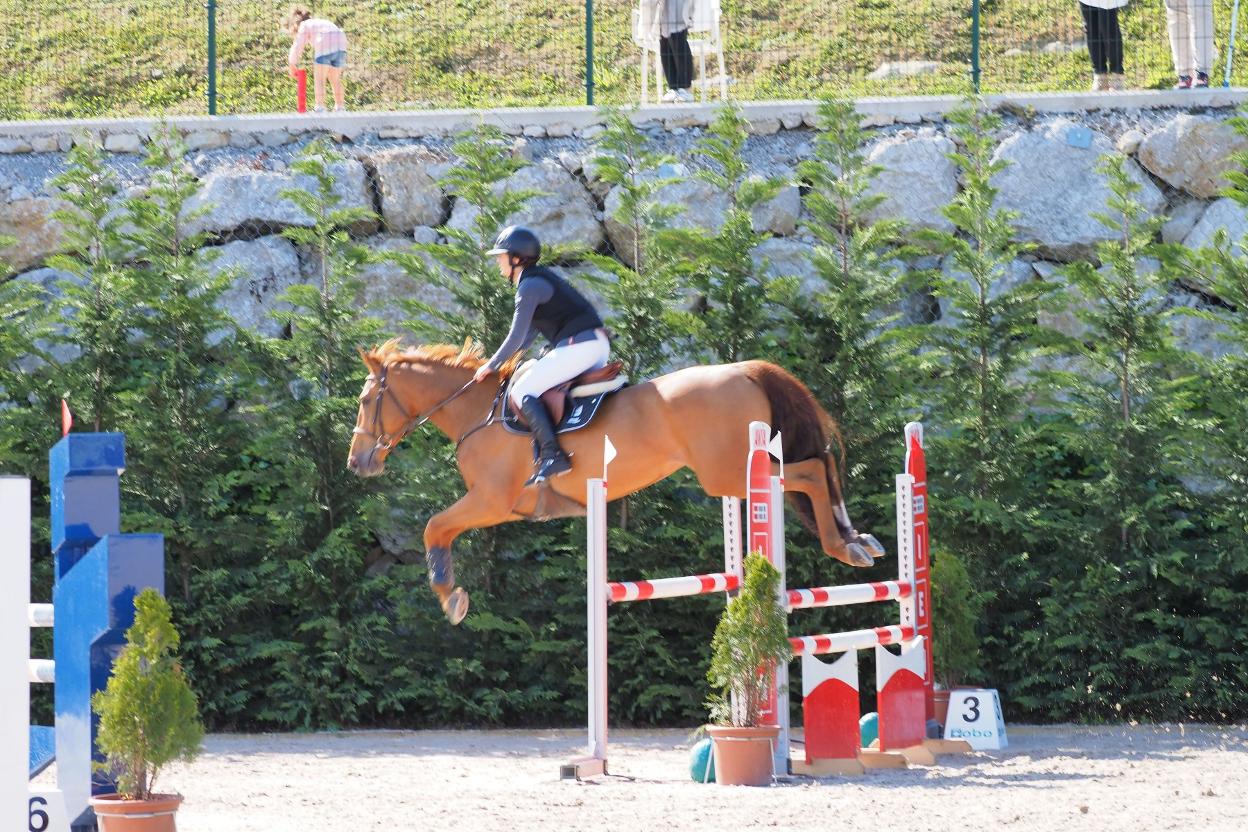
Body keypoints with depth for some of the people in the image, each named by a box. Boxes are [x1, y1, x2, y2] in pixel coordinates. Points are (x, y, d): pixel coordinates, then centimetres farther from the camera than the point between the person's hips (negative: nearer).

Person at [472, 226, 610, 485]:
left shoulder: (529, 286, -8)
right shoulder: (541, 279, 22)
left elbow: (516, 338, -10)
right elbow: (529, 334, 27)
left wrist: (491, 366, 1)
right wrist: (498, 359, 24)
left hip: (578, 346, -10)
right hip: (598, 346, 10)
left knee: (523, 391, -11)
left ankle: (552, 455, -23)